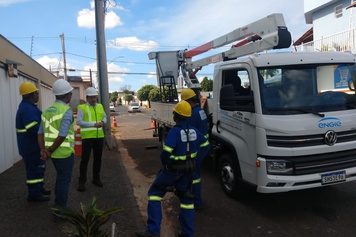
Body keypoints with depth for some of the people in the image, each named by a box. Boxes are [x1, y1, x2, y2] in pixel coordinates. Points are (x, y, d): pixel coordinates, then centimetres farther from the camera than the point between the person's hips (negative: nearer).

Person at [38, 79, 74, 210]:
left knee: (60, 176, 24)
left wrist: (43, 150, -7)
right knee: (64, 179, 7)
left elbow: (40, 133, 1)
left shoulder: (47, 110, 8)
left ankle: (57, 205, 38)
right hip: (65, 152, -8)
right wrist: (51, 151, -13)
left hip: (54, 153, 8)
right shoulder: (67, 111, -17)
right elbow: (62, 136, -23)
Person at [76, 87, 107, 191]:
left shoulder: (100, 106, 12)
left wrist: (103, 122, -4)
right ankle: (82, 181, 6)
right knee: (85, 159, -3)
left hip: (99, 136, 5)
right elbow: (79, 121, -13)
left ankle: (96, 178, 27)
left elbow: (105, 116, 20)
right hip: (87, 136, -5)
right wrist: (94, 124, -19)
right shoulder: (82, 108, -5)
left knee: (98, 158, 13)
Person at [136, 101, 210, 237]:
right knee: (186, 198, 19)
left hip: (173, 169, -6)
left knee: (155, 193, 7)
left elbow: (166, 152, -29)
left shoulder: (174, 131, -22)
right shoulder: (193, 130, 1)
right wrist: (197, 158, 18)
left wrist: (165, 164, -10)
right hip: (188, 169, 7)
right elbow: (205, 145, 14)